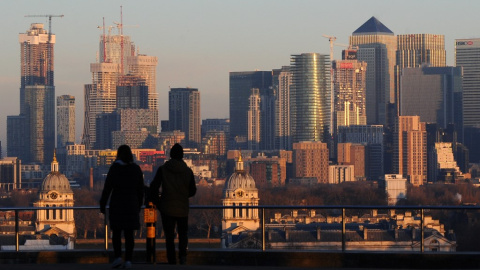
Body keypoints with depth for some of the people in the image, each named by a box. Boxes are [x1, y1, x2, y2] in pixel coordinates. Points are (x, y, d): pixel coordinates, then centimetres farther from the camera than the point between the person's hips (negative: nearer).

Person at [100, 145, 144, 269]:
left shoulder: (114, 168, -7)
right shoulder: (136, 169, 4)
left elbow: (107, 188, -8)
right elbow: (140, 190, 7)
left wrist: (102, 205, -2)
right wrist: (139, 206, 18)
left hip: (117, 204, -3)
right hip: (132, 205, 3)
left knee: (116, 232, 7)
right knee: (129, 233, 4)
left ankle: (118, 257, -8)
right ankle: (128, 260, -1)